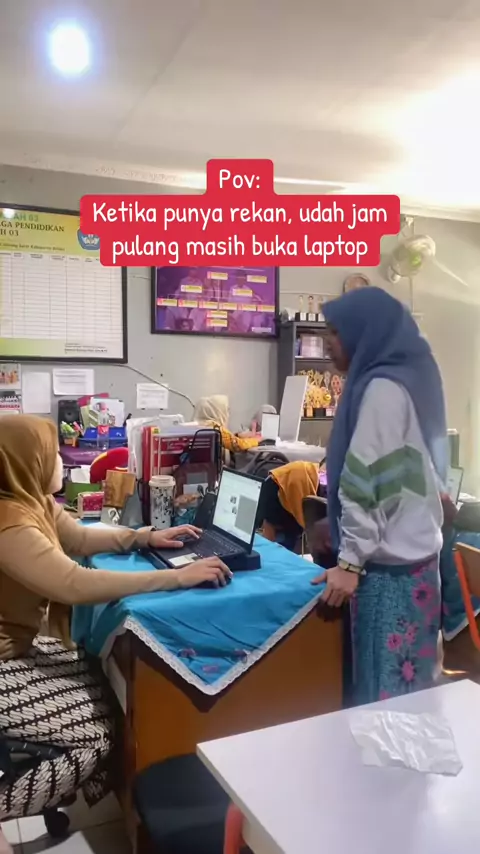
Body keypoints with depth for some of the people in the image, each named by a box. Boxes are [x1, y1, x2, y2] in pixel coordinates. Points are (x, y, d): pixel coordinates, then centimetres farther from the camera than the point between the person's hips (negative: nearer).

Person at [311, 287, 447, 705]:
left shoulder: (382, 388, -17)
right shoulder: (409, 377, 12)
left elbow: (369, 480, -21)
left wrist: (351, 560, -18)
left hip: (389, 562, -9)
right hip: (415, 552, 9)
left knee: (385, 682, 2)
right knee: (409, 674, 16)